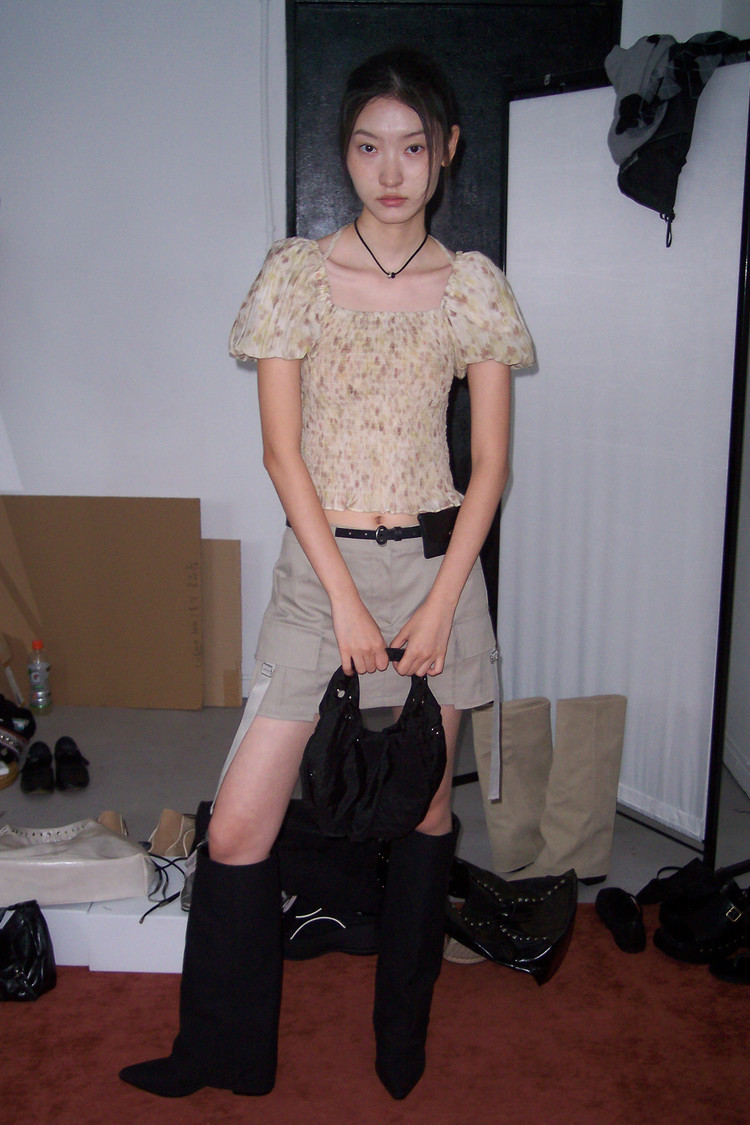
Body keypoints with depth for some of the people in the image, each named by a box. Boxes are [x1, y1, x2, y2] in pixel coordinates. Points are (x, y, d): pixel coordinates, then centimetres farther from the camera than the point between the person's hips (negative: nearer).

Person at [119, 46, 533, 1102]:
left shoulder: (473, 286, 3)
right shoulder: (295, 273, 0)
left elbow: (492, 461, 2)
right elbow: (282, 450, -4)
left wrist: (441, 604, -8)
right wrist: (346, 600, -10)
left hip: (438, 563, 1)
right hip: (320, 565, -1)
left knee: (425, 809, 12)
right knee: (238, 828, -3)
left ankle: (403, 1041, 33)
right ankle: (223, 1053, 20)